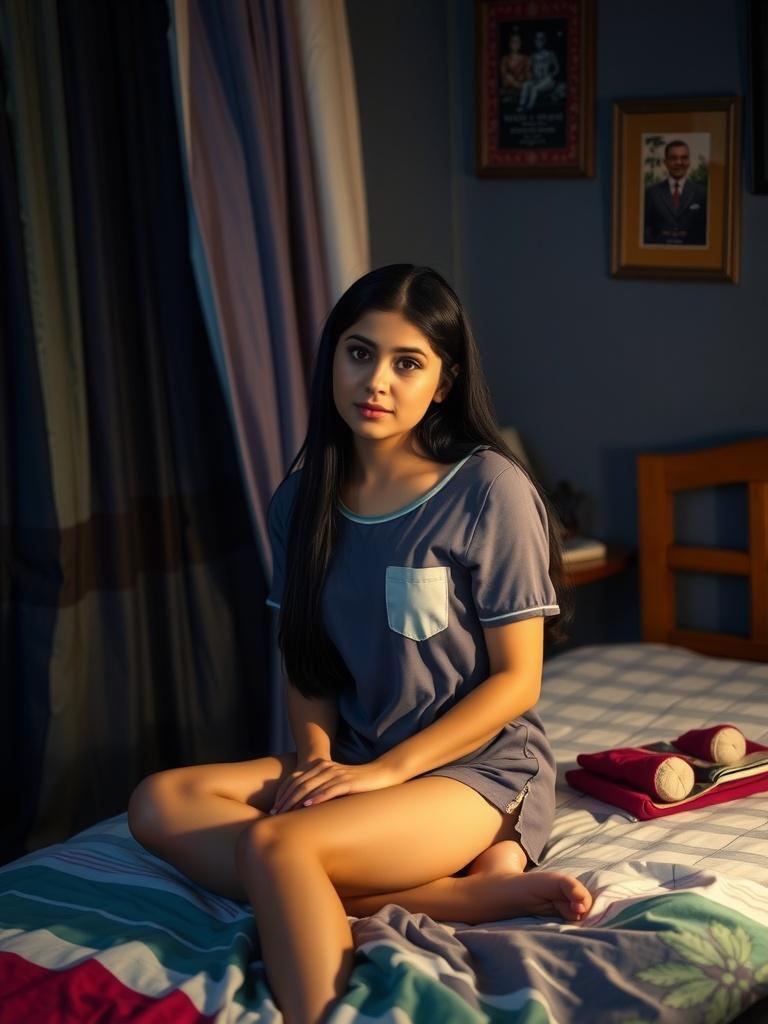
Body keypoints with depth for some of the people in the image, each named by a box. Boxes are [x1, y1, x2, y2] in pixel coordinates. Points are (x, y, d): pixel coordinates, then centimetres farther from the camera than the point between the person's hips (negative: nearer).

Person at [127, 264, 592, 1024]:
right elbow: (305, 661, 12)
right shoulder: (304, 499, 6)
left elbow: (516, 679, -9)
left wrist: (384, 770, -16)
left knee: (272, 844, -32)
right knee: (159, 802, -18)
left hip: (480, 766, -7)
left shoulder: (490, 490, -11)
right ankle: (459, 893, -21)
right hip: (353, 764, 7)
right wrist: (316, 756, -8)